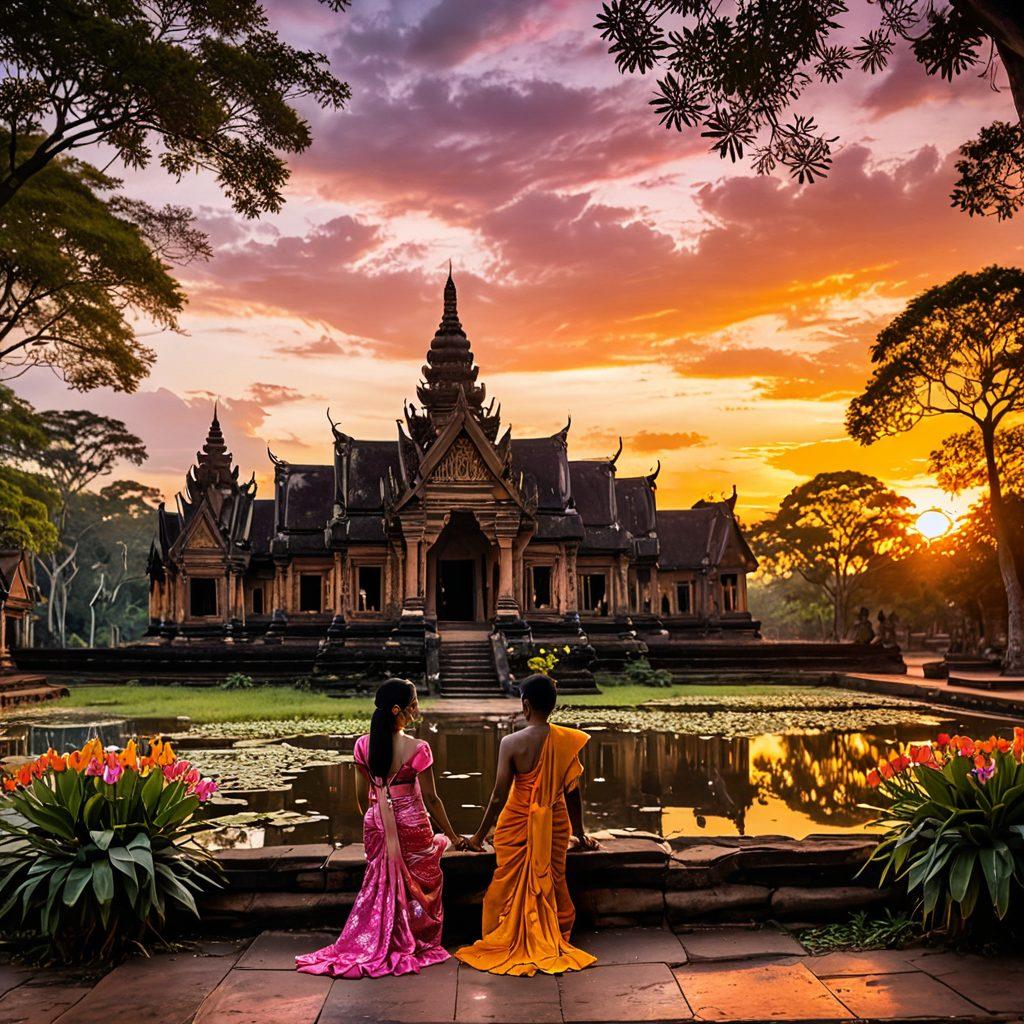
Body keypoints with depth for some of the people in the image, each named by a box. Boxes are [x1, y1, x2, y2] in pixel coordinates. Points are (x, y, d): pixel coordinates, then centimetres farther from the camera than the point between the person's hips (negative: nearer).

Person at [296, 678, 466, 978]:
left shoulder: (363, 745, -6)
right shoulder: (417, 748, -20)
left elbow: (361, 795, 4)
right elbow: (431, 798, -13)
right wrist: (452, 835, -2)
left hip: (376, 826, 4)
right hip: (411, 825, -4)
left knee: (380, 886, 20)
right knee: (419, 887, 16)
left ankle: (374, 948, 25)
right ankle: (417, 946, 26)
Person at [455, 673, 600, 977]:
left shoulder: (512, 743, -17)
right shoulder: (567, 741, -9)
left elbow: (499, 796, -13)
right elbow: (572, 793, 0)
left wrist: (480, 834, 1)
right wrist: (580, 835, 14)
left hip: (517, 826, -3)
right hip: (554, 825, 3)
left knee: (510, 886, 12)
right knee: (552, 884, 17)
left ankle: (507, 946, 21)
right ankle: (552, 944, 27)